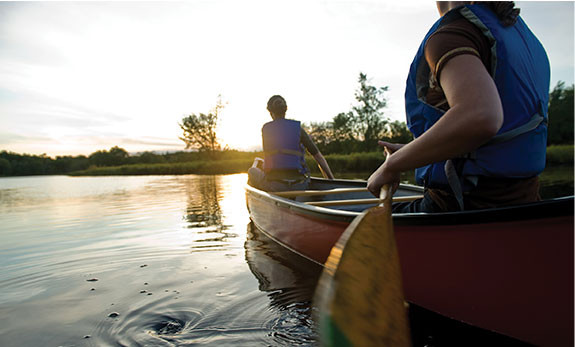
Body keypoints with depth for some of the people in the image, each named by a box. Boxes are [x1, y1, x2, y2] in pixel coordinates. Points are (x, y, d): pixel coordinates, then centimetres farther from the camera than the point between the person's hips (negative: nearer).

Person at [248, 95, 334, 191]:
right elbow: (318, 156, 1)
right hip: (299, 185, 1)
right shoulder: (298, 129, 2)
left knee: (257, 161, 27)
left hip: (274, 186, -1)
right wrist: (331, 180, 9)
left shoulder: (265, 129, 4)